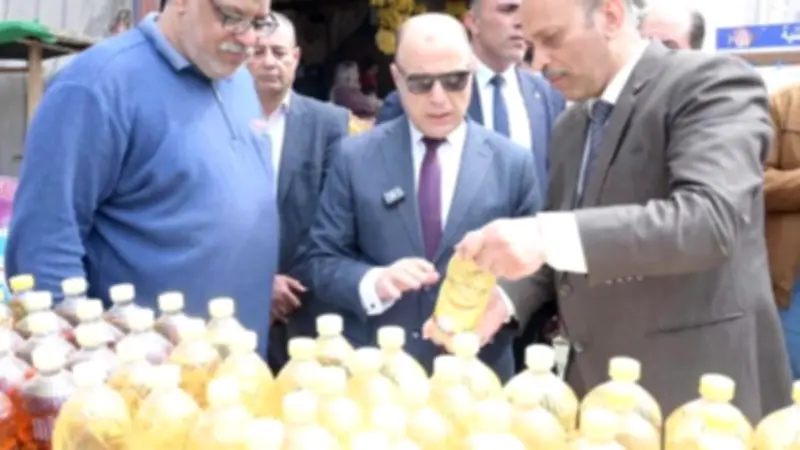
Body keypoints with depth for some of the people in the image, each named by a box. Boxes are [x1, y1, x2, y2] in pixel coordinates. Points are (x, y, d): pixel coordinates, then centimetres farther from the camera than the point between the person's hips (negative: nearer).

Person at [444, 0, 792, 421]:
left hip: (697, 392, -7)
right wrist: (502, 298, -3)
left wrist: (548, 236, -34)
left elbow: (710, 218, -28)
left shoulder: (711, 82, -12)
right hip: (597, 385, 7)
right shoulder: (572, 126, 11)